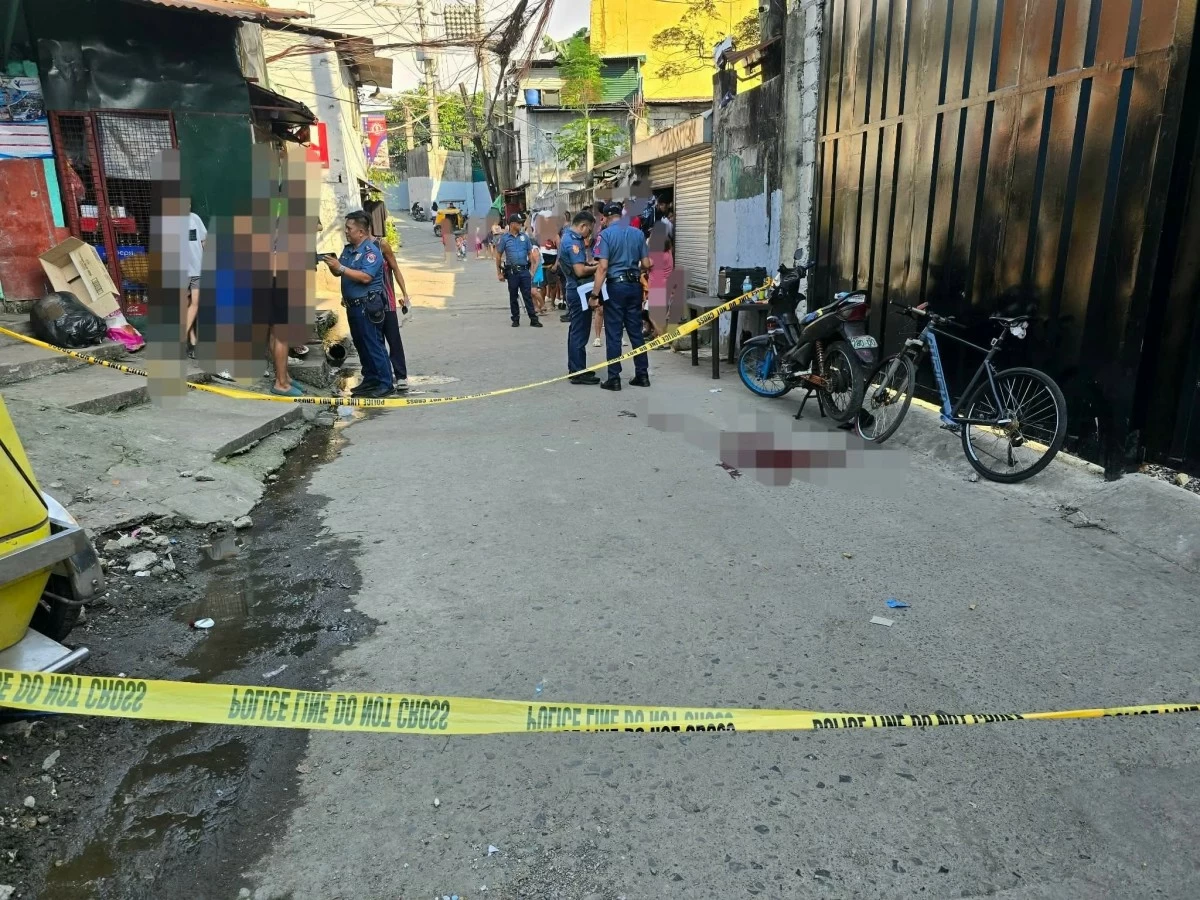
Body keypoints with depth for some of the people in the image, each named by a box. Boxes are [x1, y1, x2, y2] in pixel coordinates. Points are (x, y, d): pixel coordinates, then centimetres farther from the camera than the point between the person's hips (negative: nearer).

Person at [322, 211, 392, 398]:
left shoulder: (371, 251, -15)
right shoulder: (348, 249, 12)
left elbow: (366, 277, -26)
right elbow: (339, 273, 15)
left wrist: (340, 267, -23)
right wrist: (332, 265, -6)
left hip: (368, 306, -9)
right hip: (353, 305, 9)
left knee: (374, 346, -6)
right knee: (361, 345, 14)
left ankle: (386, 384, -1)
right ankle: (370, 380, 23)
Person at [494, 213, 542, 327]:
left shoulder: (525, 236, 7)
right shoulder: (504, 238, 1)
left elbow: (530, 253, 10)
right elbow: (498, 256, 4)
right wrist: (499, 273, 1)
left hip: (524, 270, 1)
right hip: (512, 271, -1)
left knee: (528, 295, -1)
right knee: (513, 297, 8)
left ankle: (533, 319, -1)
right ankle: (516, 320, 18)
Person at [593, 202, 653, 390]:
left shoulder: (605, 234, -7)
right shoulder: (637, 233, 6)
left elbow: (603, 267, -15)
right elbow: (647, 264, 7)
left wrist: (595, 292, -14)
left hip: (616, 285, -4)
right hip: (634, 285, 4)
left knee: (614, 334, 0)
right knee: (636, 331, 11)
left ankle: (614, 378, 2)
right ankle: (642, 374, 14)